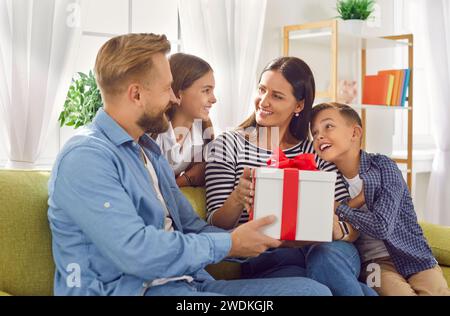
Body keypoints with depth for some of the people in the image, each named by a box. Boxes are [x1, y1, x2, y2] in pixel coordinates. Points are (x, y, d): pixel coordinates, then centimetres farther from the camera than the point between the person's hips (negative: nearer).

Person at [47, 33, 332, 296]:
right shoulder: (86, 158, -13)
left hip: (185, 283, 9)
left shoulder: (149, 150, 18)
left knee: (312, 289, -5)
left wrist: (270, 241, 4)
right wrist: (228, 244, -13)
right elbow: (136, 252, -24)